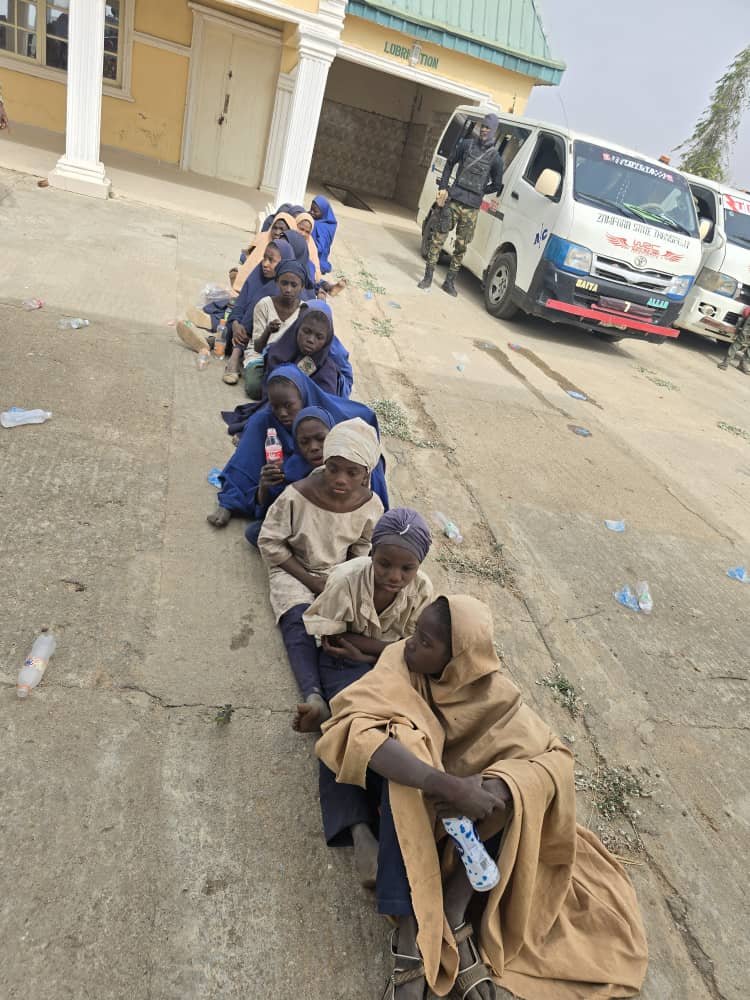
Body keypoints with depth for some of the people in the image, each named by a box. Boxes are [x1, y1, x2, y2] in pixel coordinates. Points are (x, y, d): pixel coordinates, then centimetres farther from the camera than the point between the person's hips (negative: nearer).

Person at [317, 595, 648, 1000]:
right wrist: (447, 785, -49)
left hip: (465, 816, 2)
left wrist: (493, 791, -43)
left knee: (507, 788, -27)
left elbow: (556, 757, -24)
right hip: (406, 799, -2)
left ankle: (452, 915, -21)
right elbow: (357, 729, -41)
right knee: (405, 739, -35)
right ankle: (410, 930, -33)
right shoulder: (400, 663, -25)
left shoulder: (493, 694, -19)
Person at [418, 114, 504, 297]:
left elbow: (497, 185, 10)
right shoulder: (466, 144, 5)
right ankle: (428, 277, 7)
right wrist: (442, 188, 3)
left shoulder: (495, 158, 3)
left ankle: (450, 282, 14)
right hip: (452, 200, 0)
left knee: (461, 247, 3)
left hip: (471, 208, 0)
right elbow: (449, 164, 12)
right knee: (438, 239, -1)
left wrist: (478, 192, 3)